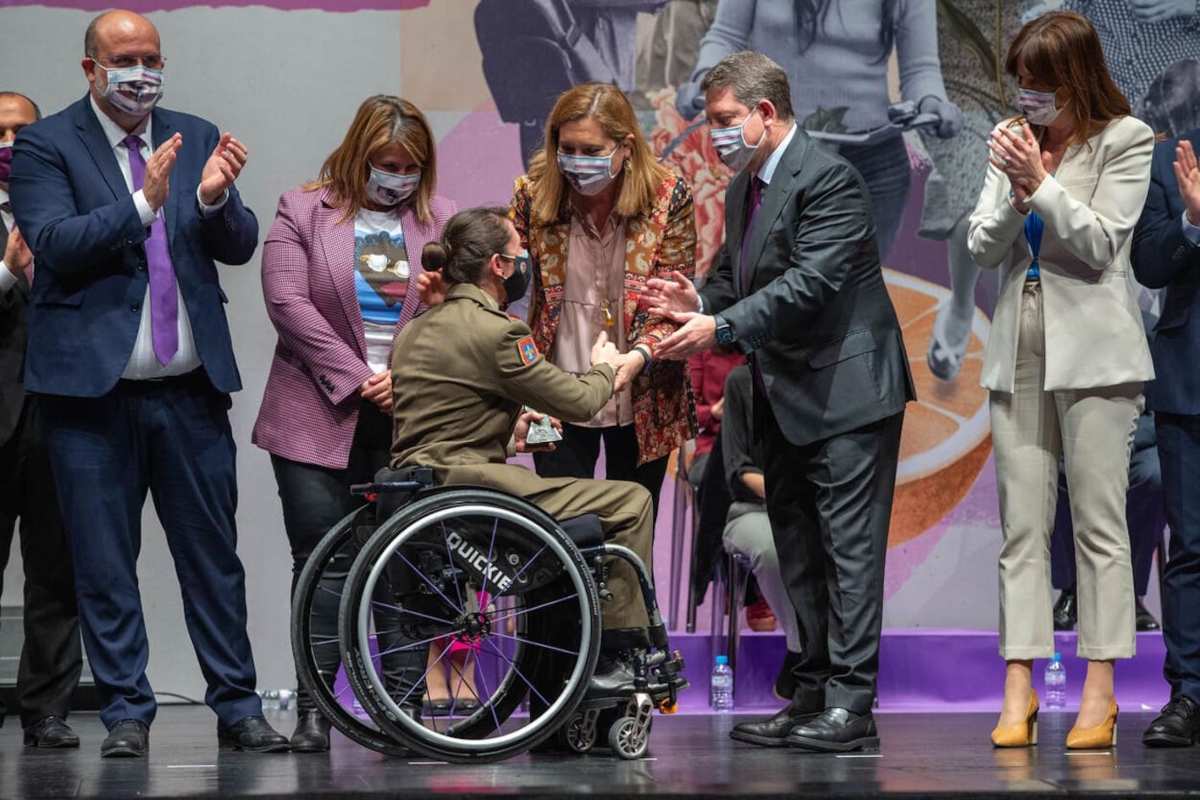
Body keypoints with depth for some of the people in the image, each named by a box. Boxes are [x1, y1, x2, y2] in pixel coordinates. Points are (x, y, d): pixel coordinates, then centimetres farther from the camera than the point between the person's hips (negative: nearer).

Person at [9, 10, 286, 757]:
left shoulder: (197, 137, 10)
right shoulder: (45, 144, -1)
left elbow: (241, 246, 5)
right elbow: (52, 243, -14)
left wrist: (216, 197, -16)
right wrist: (142, 204, -25)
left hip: (192, 388, 3)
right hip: (94, 388, -3)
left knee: (214, 556, 7)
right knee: (104, 563, 4)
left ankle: (238, 706, 15)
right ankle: (127, 712, 13)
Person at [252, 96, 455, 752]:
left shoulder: (441, 219, 11)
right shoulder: (302, 212, 5)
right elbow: (289, 303, -6)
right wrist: (358, 379, -11)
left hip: (413, 420, 2)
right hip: (321, 417, -2)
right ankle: (313, 707, 1)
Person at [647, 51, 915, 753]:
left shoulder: (828, 180, -16)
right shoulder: (743, 188, 13)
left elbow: (810, 283, -24)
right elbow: (738, 276, 19)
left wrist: (721, 327, -26)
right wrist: (702, 301, -3)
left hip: (847, 389, -10)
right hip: (786, 399, 10)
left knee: (848, 548, -8)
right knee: (798, 551, 13)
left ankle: (851, 707, -8)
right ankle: (814, 692, 20)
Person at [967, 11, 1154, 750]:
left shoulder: (1125, 141, -2)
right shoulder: (1013, 138, 12)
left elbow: (1102, 244, -9)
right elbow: (983, 249, 7)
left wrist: (1039, 183, -14)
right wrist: (1016, 191, -10)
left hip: (1091, 348, -5)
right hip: (1020, 348, 5)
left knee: (1099, 522, -2)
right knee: (1023, 524, 2)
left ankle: (1100, 689, -1)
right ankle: (1020, 685, 1)